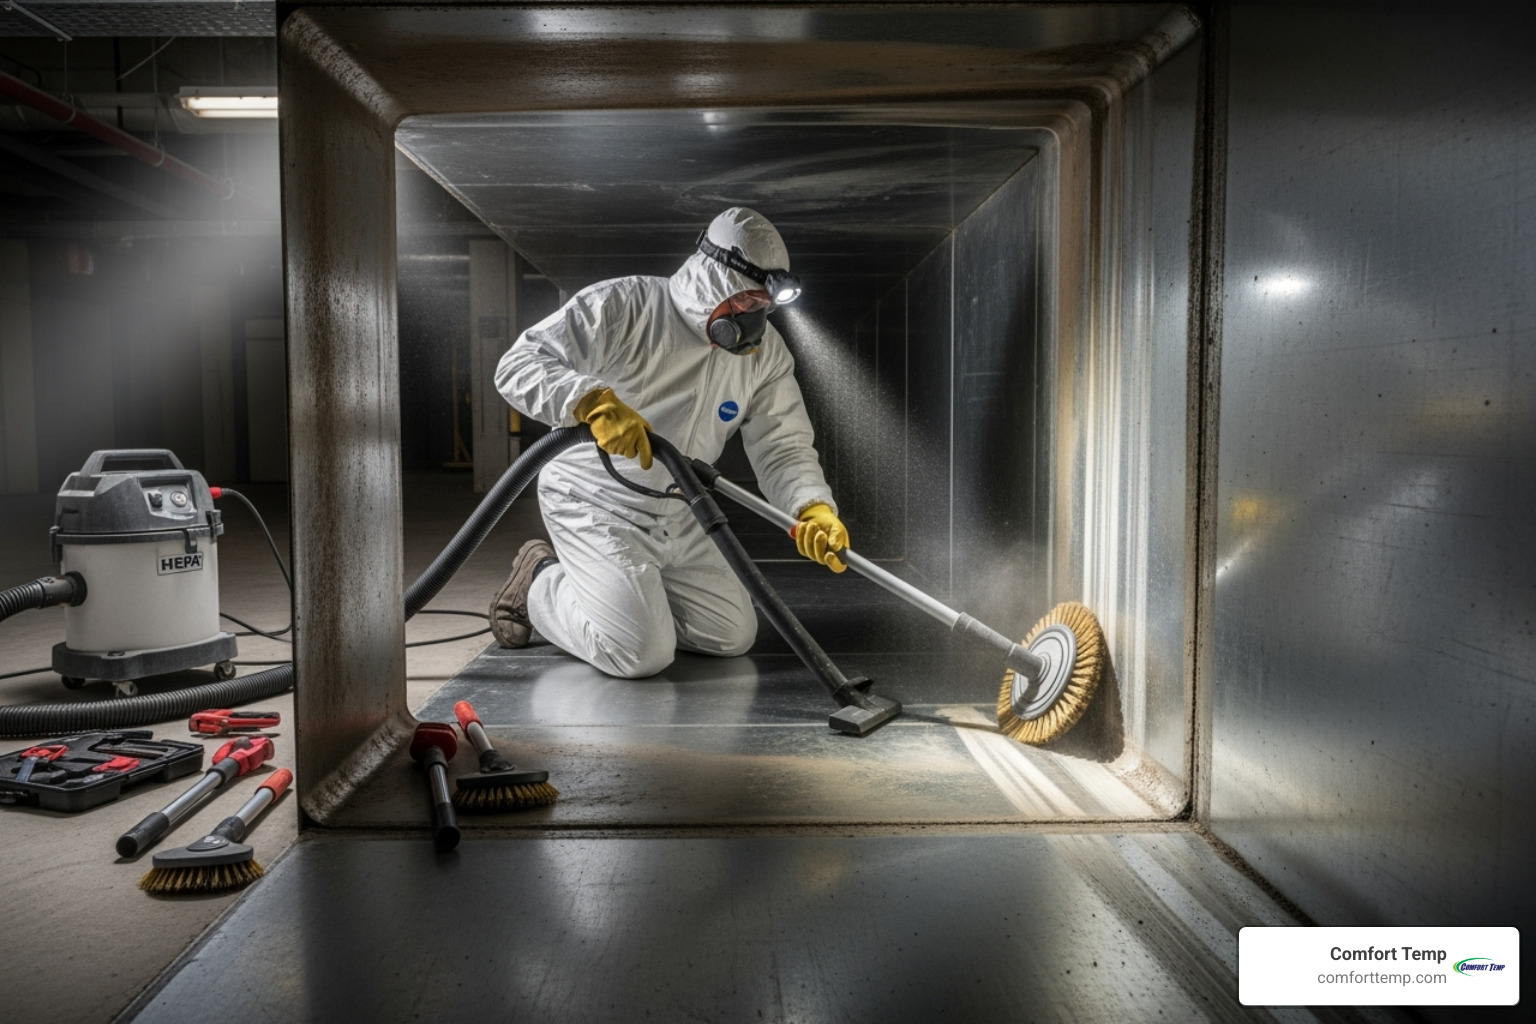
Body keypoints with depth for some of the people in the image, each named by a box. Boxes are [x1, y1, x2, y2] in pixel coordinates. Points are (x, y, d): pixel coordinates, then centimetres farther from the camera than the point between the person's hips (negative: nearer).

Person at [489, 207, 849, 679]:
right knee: (642, 654, -16)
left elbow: (783, 445, -8)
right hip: (595, 504, -7)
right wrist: (594, 400, -43)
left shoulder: (764, 350, -3)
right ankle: (541, 584, 10)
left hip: (676, 518, 7)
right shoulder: (620, 307, -20)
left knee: (734, 635, 10)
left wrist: (813, 508, -29)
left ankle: (616, 587, 26)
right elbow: (517, 366, -24)